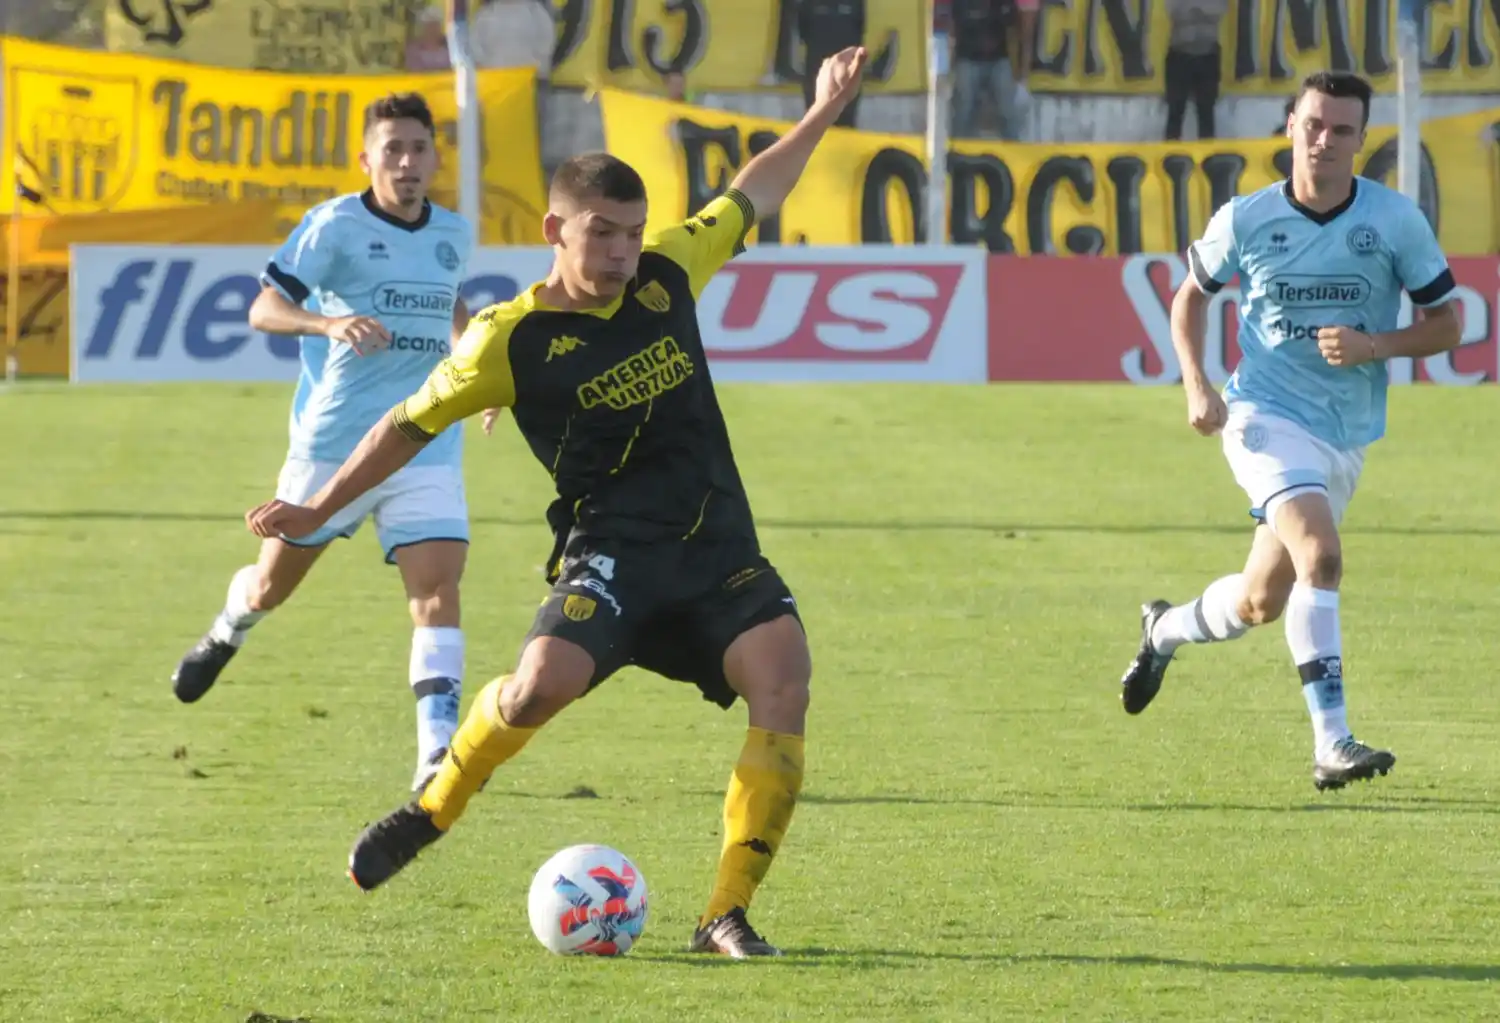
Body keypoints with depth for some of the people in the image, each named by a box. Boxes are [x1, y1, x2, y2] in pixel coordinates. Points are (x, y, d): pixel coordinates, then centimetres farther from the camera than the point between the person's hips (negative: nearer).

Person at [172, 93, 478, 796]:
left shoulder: (454, 236, 9)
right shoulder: (336, 225, -9)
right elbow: (264, 309, -15)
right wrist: (331, 323, -33)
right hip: (334, 441, -3)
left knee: (437, 587, -16)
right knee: (272, 586, 14)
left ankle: (437, 752, -23)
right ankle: (227, 633, 50)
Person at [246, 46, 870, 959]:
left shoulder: (667, 274, 5)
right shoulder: (515, 338, -6)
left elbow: (750, 199, 23)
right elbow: (414, 423, 6)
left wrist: (824, 114, 24)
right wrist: (321, 509, 11)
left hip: (721, 550, 4)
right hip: (614, 550, -4)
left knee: (784, 676, -22)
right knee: (543, 684, -29)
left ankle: (729, 915, -17)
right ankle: (432, 810, 5)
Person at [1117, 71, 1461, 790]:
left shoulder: (1397, 221, -5)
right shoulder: (1246, 219, -6)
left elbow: (1445, 325, 1)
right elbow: (1191, 297, 11)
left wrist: (1374, 345, -18)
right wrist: (1196, 385, -4)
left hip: (1347, 435, 3)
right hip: (1267, 416, -3)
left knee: (1261, 603, 14)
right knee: (1320, 556, -27)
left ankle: (1165, 630, 47)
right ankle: (1332, 744, -28)